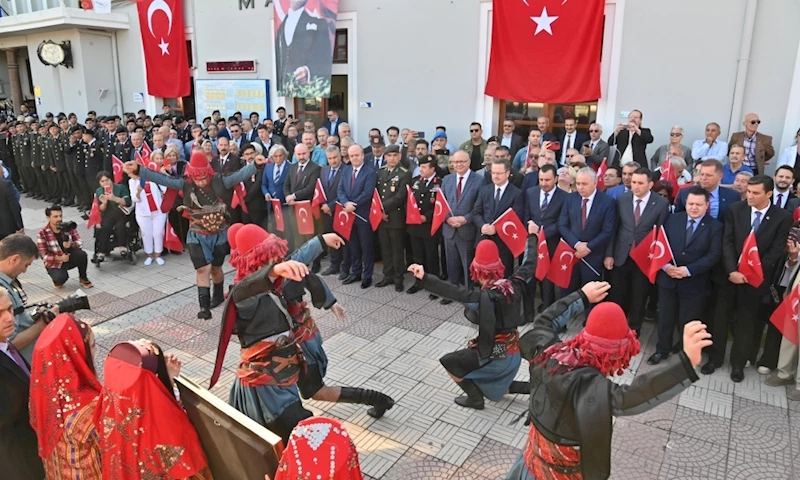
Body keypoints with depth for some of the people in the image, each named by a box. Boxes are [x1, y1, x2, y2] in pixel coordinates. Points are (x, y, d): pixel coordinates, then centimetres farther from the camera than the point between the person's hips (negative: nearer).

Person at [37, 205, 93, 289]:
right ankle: (58, 279, 8)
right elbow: (44, 255, -13)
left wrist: (71, 245, -31)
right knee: (60, 279, -33)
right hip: (54, 263, -3)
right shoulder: (42, 234, -14)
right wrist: (60, 258, -27)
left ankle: (83, 278, -5)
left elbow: (80, 243, -9)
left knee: (82, 254, -29)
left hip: (70, 257, 3)